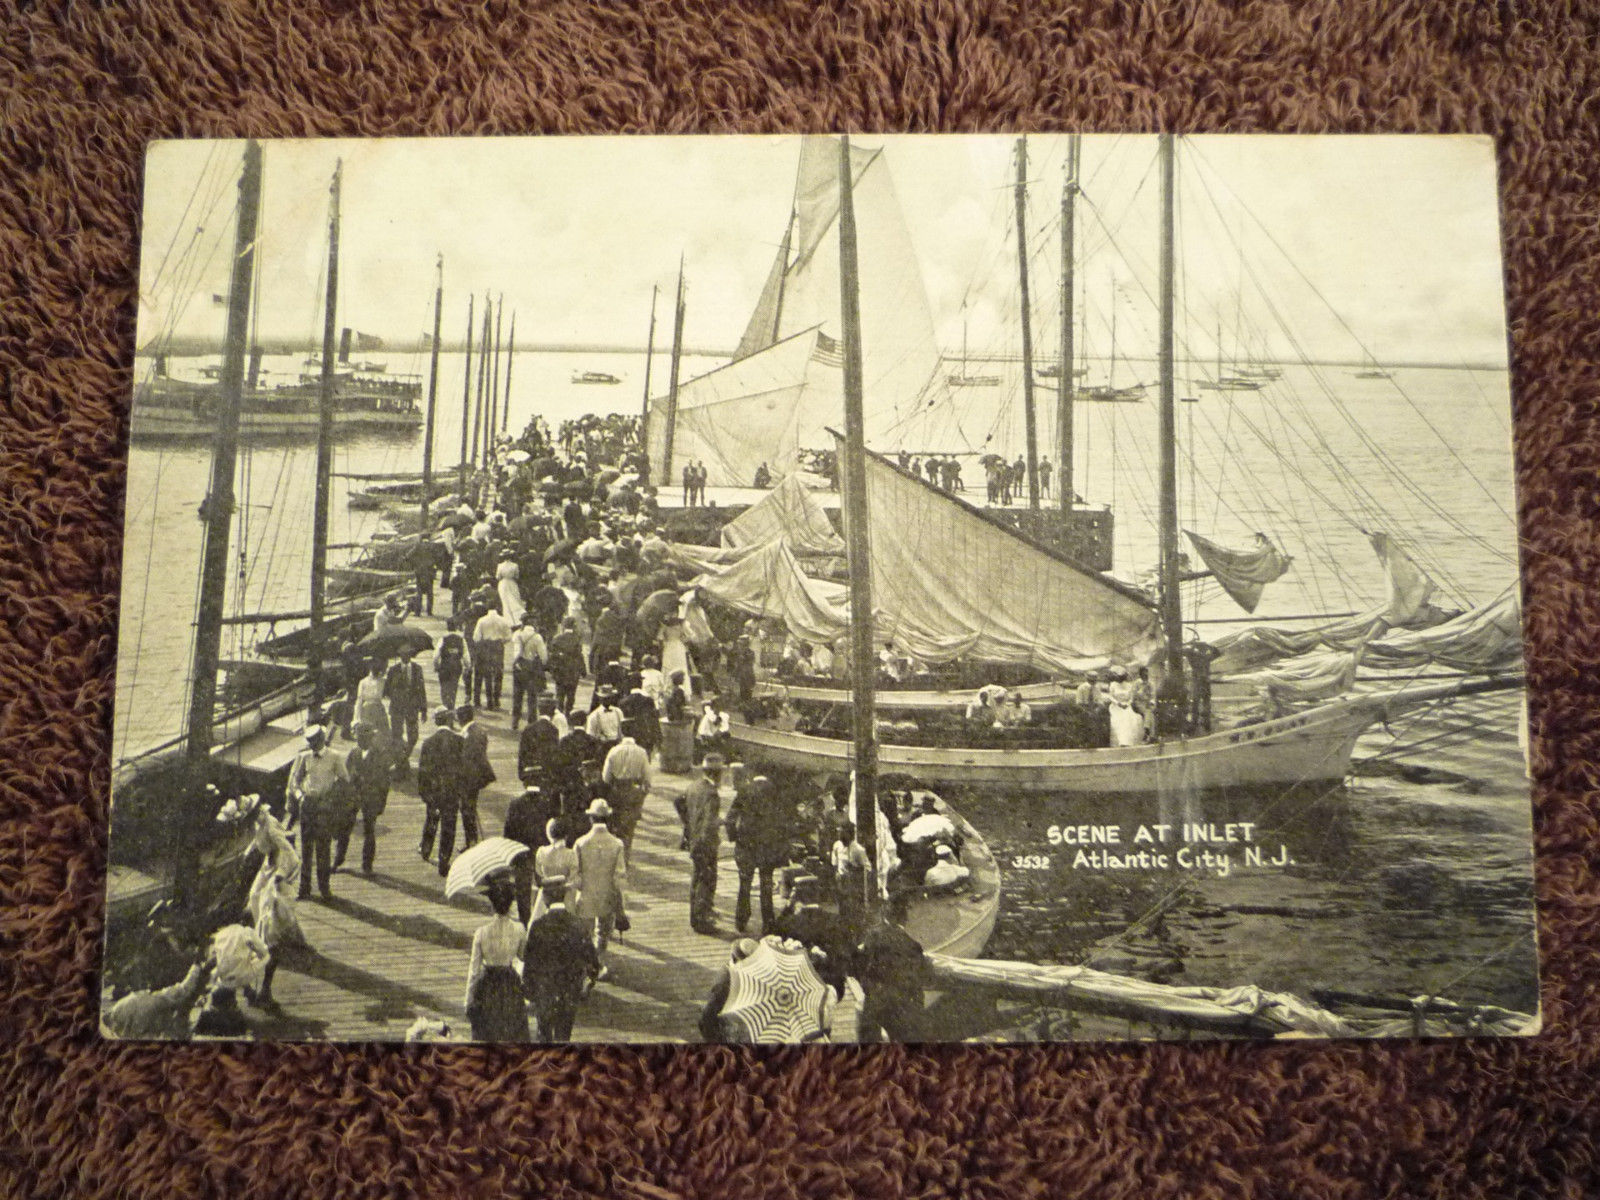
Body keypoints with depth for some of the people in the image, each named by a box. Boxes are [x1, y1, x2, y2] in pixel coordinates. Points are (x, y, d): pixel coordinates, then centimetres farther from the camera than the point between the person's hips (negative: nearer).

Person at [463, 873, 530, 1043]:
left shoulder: (481, 933, -18)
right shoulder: (519, 930, -15)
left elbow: (474, 968, -11)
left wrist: (469, 1001, -1)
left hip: (487, 987, -1)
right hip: (511, 988, 1)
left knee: (487, 1038, 17)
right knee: (513, 1038, 17)